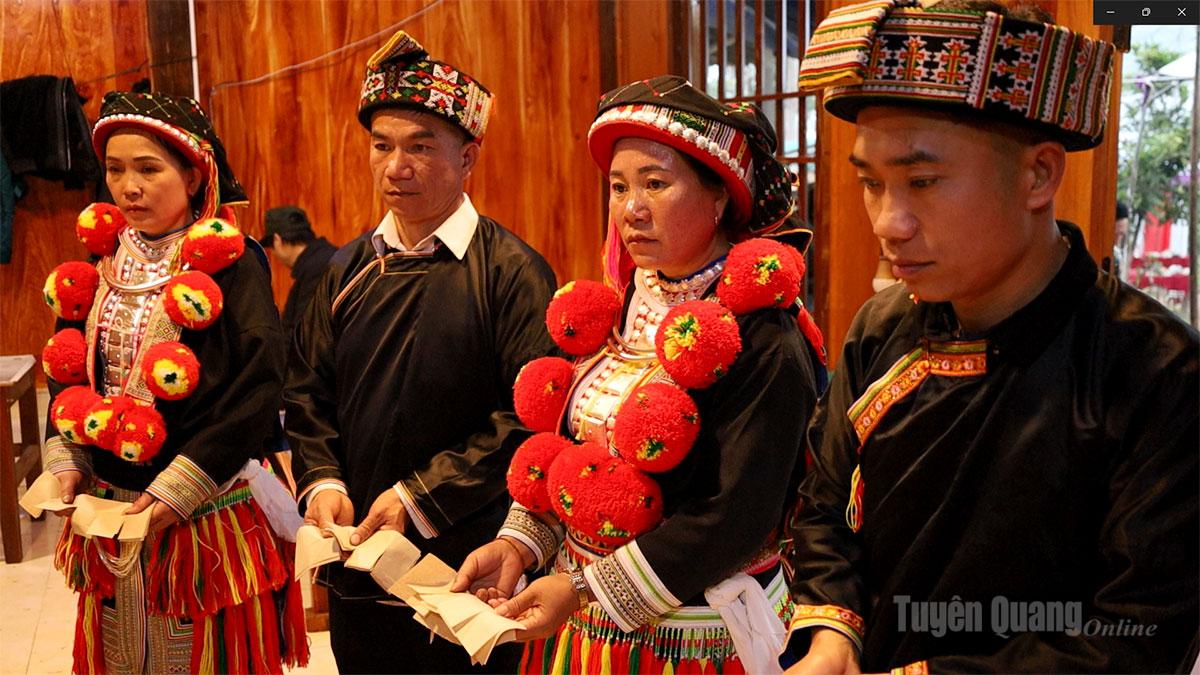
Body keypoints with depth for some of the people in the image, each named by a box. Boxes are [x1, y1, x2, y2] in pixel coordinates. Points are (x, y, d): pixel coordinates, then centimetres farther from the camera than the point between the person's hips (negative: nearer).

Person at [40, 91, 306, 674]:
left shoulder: (229, 264, -12)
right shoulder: (102, 262, 6)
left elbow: (260, 387, -18)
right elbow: (67, 369, 14)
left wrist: (180, 488, -19)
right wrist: (66, 461, 1)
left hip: (207, 515, -5)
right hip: (107, 512, 5)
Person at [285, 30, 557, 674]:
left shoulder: (511, 271, -10)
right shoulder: (347, 270, 7)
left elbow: (528, 416, -16)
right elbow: (308, 394, 12)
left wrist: (420, 497, -17)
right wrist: (321, 480, -5)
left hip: (469, 571, -5)